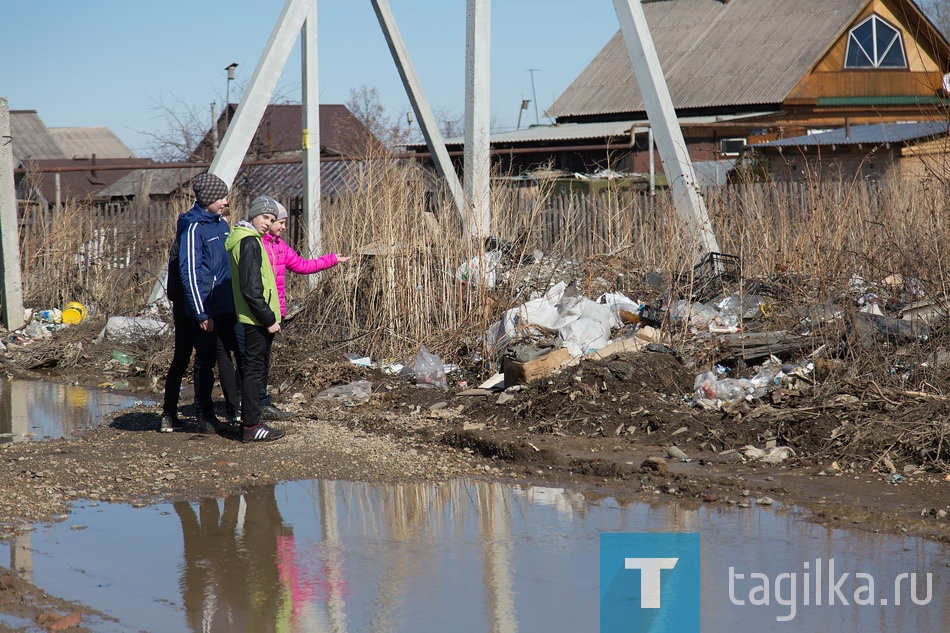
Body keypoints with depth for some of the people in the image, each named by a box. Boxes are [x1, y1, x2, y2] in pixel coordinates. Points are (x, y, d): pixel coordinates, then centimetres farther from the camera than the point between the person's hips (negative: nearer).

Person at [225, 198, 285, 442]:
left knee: (256, 369, 16)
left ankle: (251, 419, 23)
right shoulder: (249, 242, -16)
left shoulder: (241, 239, 16)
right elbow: (250, 289, -21)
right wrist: (269, 319, -18)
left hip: (254, 319, 10)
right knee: (255, 370, -6)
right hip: (256, 319, -10)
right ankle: (251, 426, -2)